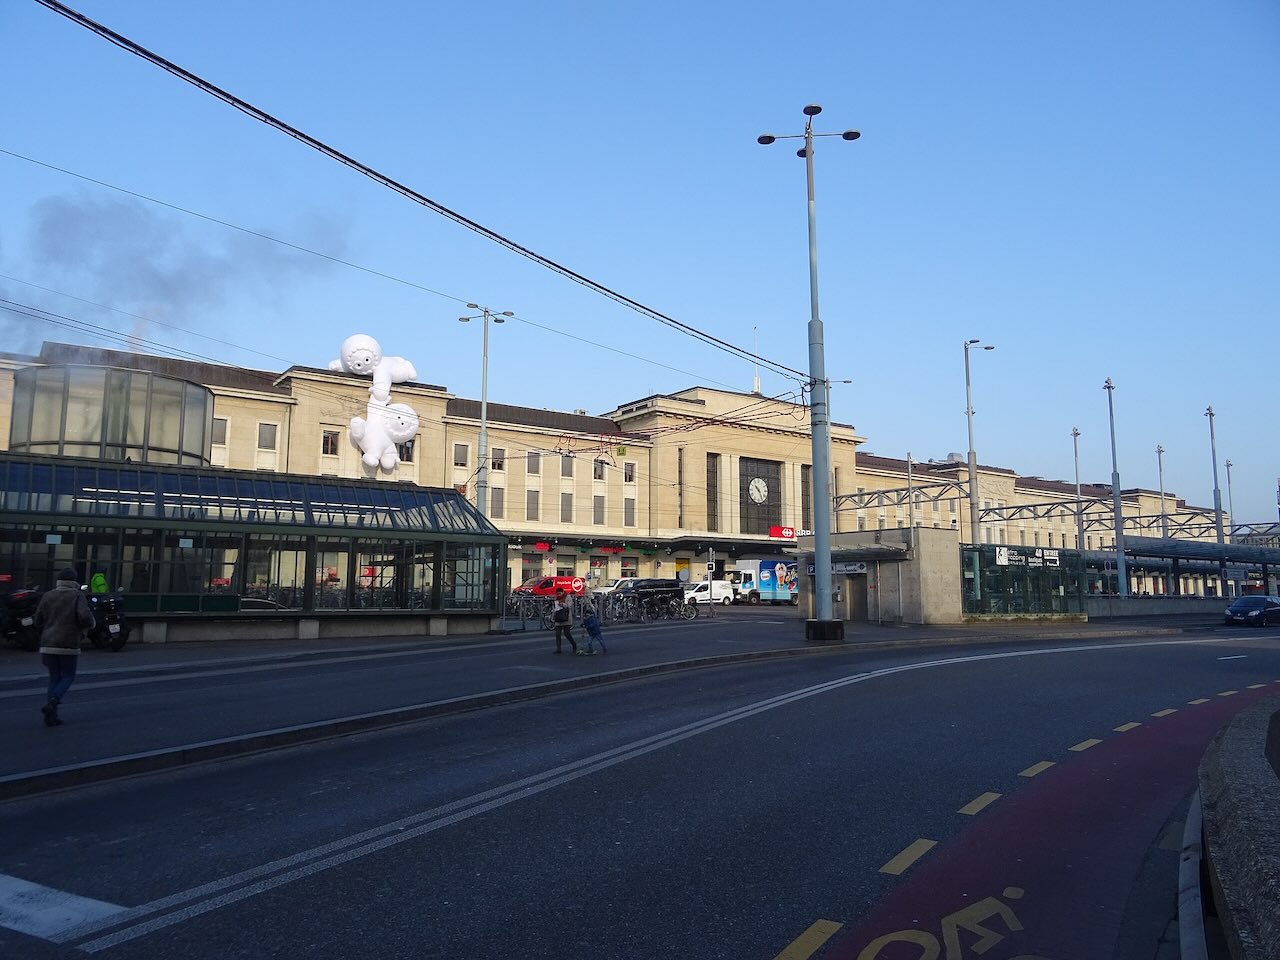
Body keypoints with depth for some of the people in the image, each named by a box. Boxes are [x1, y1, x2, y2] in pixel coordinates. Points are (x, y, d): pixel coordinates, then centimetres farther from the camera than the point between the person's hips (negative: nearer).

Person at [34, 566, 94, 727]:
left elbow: (38, 622, 9)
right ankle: (51, 704, -14)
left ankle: (52, 715, 8)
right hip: (68, 645, -4)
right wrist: (85, 626, 5)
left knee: (54, 677, 13)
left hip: (48, 645, 4)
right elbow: (85, 617, -18)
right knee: (68, 677, 8)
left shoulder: (47, 596, 8)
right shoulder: (77, 596, -4)